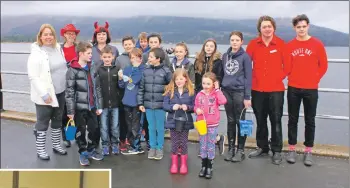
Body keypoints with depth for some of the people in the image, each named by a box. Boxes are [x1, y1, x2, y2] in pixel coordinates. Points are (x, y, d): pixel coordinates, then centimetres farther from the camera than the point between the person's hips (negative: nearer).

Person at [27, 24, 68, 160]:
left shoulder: (58, 49, 6)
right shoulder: (36, 53, -13)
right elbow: (33, 77, -17)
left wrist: (68, 86, 8)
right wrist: (44, 94, -21)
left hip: (60, 92, 6)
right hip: (45, 95, -6)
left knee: (57, 120, 17)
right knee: (42, 122, 6)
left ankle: (56, 145, 32)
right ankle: (40, 150, 20)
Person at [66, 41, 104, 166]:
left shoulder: (91, 68, 7)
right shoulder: (72, 70, -10)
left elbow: (96, 88, 10)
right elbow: (69, 91, -12)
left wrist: (99, 106, 7)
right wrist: (70, 110, -14)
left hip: (92, 106, 5)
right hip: (80, 107, -5)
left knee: (95, 129, 11)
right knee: (81, 131, 8)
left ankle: (91, 150, 31)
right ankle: (83, 153, 25)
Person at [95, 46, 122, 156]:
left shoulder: (117, 70, 4)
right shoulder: (99, 71, 0)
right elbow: (96, 87, -5)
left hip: (115, 103, 1)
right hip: (103, 103, -1)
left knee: (115, 126, 9)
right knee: (104, 127, 7)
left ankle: (115, 144, 24)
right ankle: (105, 145, 21)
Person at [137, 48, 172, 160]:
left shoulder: (166, 71, -7)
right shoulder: (146, 71, 3)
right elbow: (141, 88, 6)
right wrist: (140, 103, 3)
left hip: (161, 104, -3)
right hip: (148, 104, 3)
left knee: (160, 128, 9)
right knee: (151, 127, 13)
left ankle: (160, 148, 24)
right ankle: (152, 147, 27)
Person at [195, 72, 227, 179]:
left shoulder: (216, 94, -5)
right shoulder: (199, 95, 0)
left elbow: (223, 101, -24)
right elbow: (195, 106, 9)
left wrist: (217, 89, -17)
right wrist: (197, 110, -14)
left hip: (213, 125, -2)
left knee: (211, 145, 7)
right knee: (203, 145, 10)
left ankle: (209, 166, 19)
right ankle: (203, 165, 24)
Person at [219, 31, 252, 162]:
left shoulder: (245, 57, -4)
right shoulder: (225, 56, 10)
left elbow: (248, 77, -7)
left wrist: (247, 96, -11)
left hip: (239, 92, -4)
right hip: (226, 92, 4)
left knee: (240, 121, 4)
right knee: (230, 121, 11)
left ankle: (240, 150, 14)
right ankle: (231, 148, 21)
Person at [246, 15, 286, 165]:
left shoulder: (281, 44, -3)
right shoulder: (253, 44, 1)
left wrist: (281, 76, -4)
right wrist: (251, 78, 0)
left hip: (276, 89, -2)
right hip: (257, 89, 2)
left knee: (276, 121, 2)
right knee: (260, 120, 12)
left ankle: (277, 151, 13)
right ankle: (262, 147, 27)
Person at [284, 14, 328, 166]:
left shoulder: (317, 44, -1)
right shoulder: (289, 46, 2)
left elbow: (323, 65, 3)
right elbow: (287, 67, 1)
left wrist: (315, 79, -1)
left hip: (311, 89, -1)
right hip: (293, 88, 1)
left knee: (310, 121, 6)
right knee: (293, 120, 7)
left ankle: (308, 151, 16)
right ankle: (292, 149, 17)